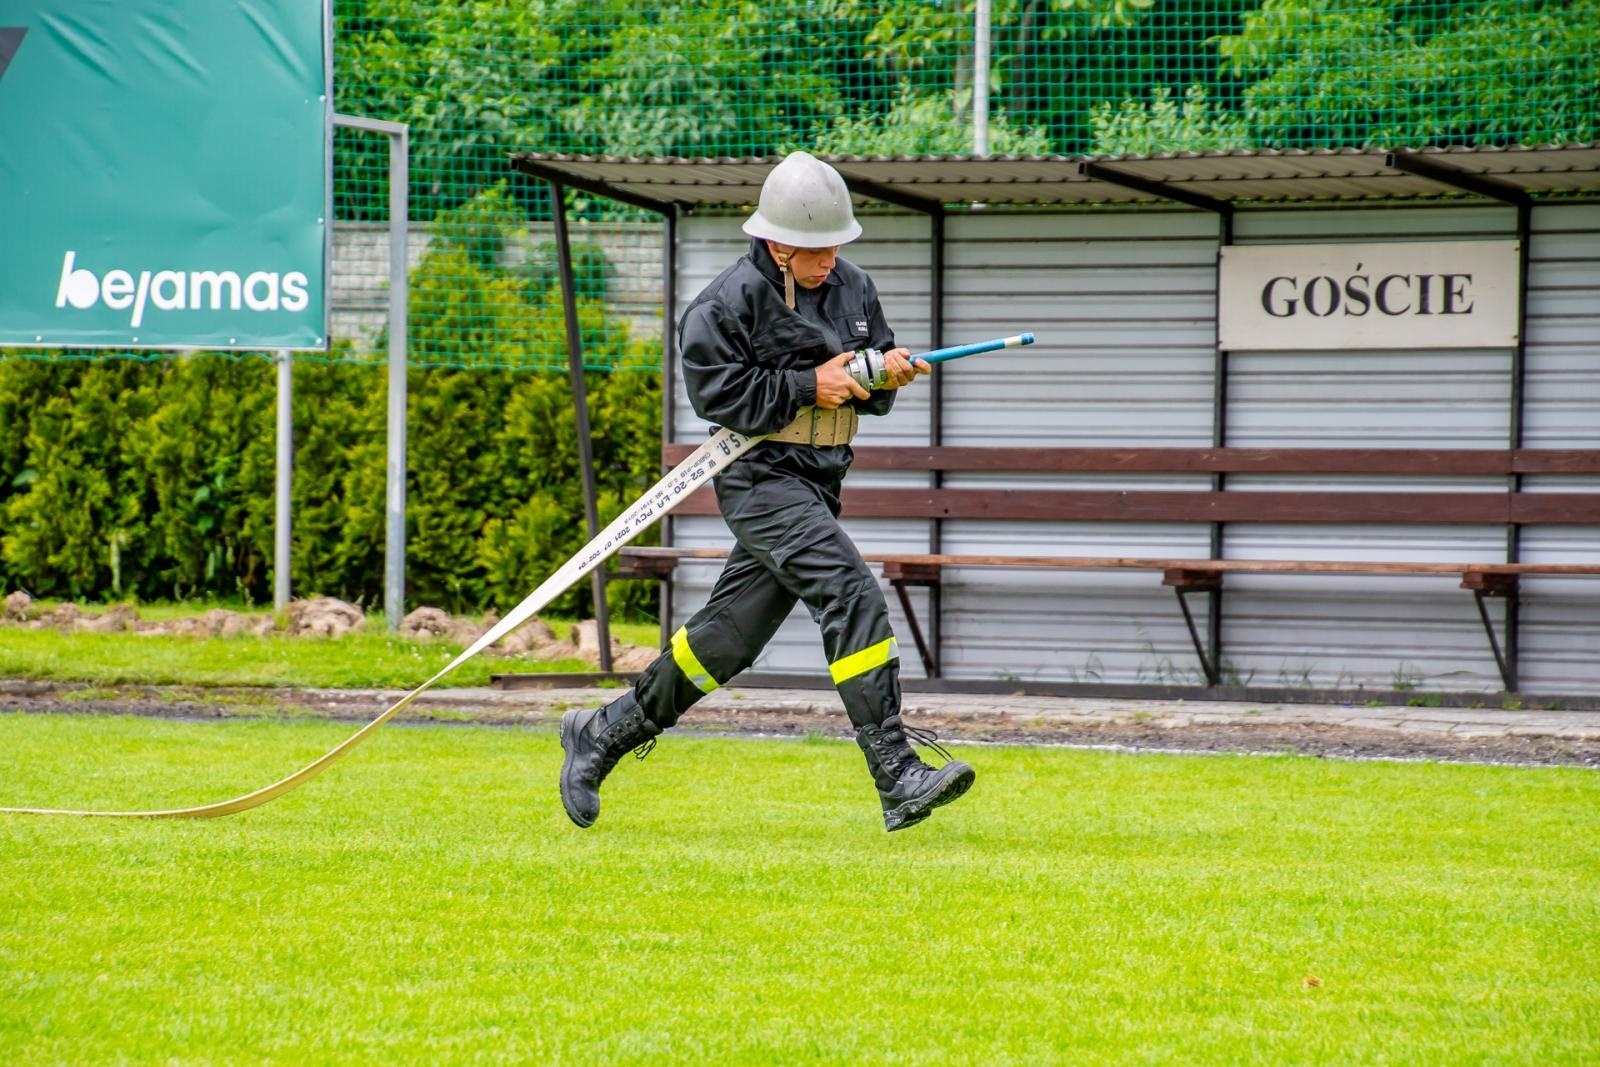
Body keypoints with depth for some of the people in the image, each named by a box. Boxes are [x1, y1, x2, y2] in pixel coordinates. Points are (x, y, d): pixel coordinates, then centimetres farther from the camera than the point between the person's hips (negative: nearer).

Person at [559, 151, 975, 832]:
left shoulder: (853, 288, 11)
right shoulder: (732, 301, -11)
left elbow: (872, 396, 16)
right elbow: (718, 392, -15)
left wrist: (887, 374, -7)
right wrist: (809, 385, -18)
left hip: (818, 483, 8)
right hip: (762, 476, -8)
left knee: (730, 632, 12)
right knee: (853, 596, -21)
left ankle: (604, 733, 28)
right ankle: (897, 778, -25)